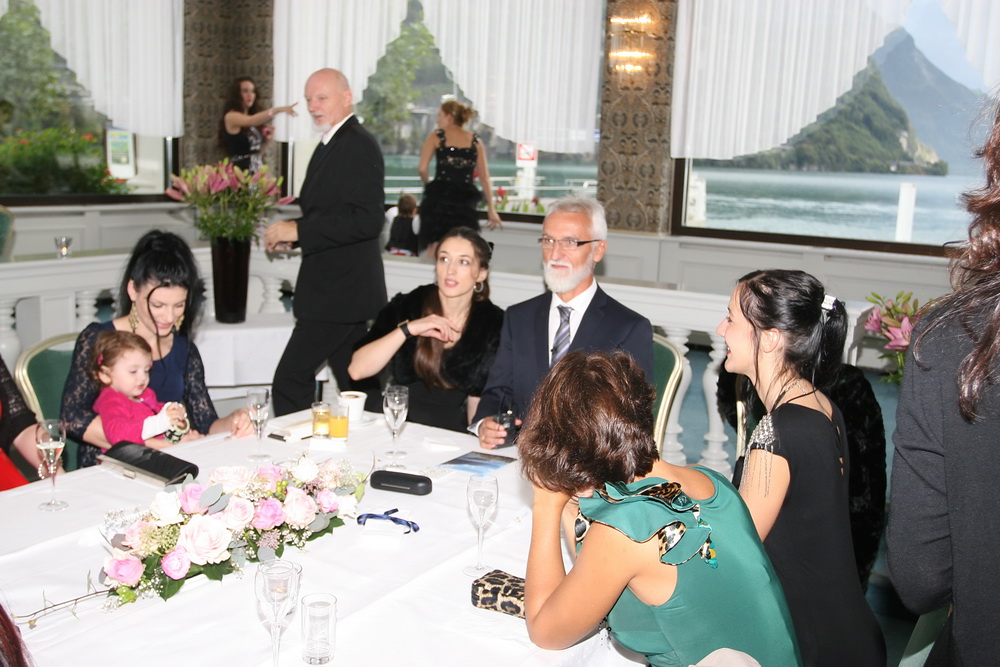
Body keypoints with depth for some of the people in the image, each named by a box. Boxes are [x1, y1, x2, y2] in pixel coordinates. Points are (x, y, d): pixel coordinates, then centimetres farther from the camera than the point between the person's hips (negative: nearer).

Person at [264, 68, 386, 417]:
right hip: (338, 287, 10)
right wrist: (291, 235, 7)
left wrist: (298, 230, -21)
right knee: (356, 384, 16)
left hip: (338, 292, -10)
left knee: (289, 381, -9)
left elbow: (366, 220, -24)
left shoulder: (359, 145, -14)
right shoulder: (330, 145, 17)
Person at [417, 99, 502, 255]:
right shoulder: (475, 141, 12)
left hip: (439, 196, -2)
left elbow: (422, 168, -5)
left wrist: (427, 183, 16)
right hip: (465, 199, 2)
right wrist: (491, 208, 14)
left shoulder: (436, 136, 5)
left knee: (434, 251, 3)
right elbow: (484, 178, 10)